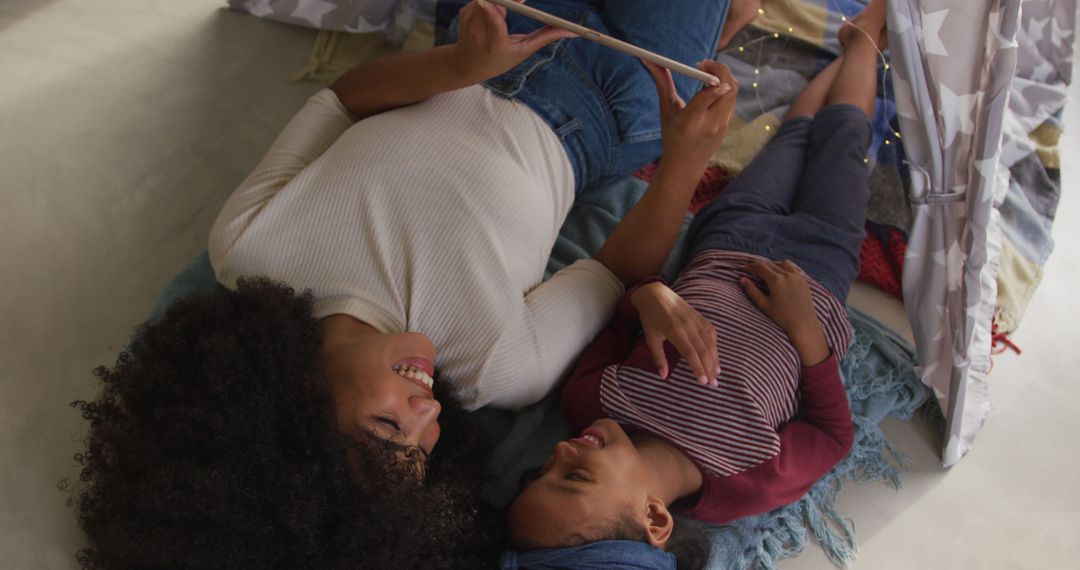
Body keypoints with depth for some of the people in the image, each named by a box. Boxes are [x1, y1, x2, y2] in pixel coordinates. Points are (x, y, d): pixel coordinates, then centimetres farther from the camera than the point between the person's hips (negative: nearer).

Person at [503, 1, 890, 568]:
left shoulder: (588, 403, -34)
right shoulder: (749, 482, -39)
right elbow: (836, 432, -19)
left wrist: (647, 296, -39)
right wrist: (804, 328, -32)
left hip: (721, 247, 2)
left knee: (799, 130, 26)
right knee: (841, 129, 19)